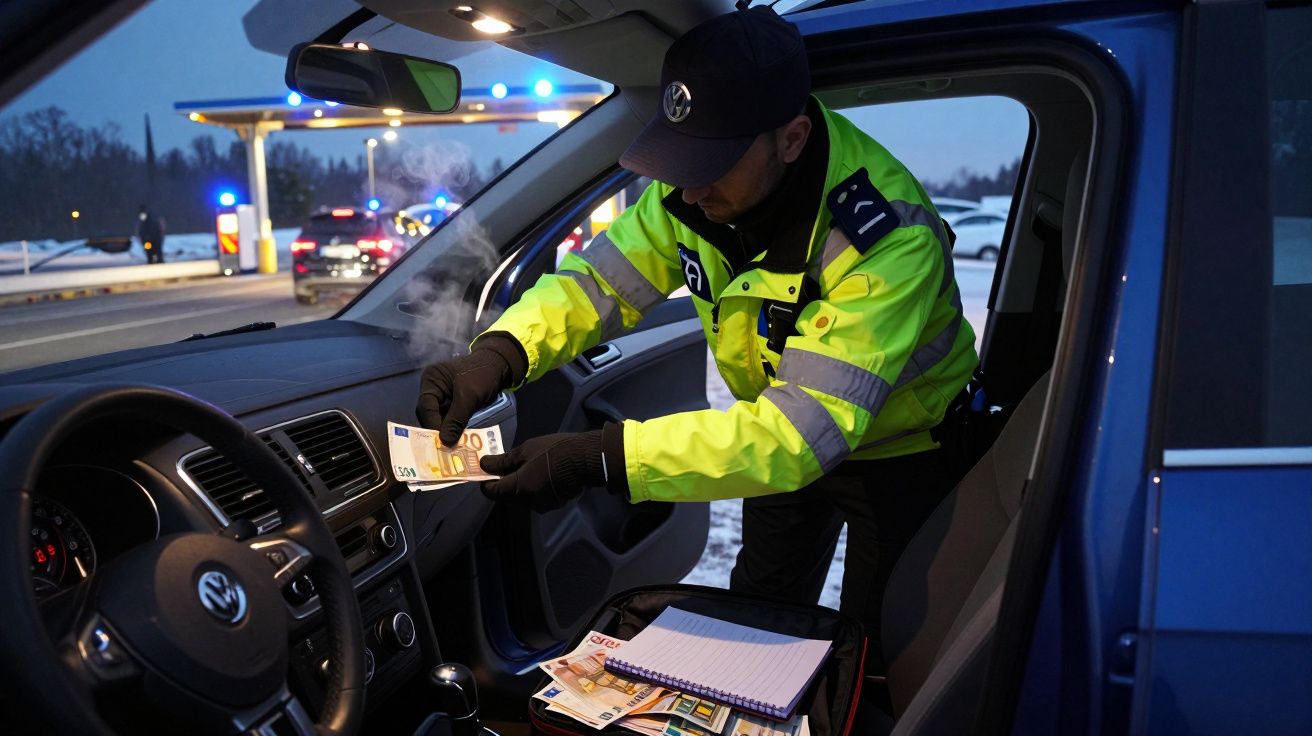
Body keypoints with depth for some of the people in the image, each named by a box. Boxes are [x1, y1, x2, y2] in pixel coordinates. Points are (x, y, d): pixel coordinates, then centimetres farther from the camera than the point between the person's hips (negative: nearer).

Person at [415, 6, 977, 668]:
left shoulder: (890, 239, -38)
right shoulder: (701, 181, -19)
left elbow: (805, 428, -42)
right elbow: (602, 279, -14)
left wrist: (600, 458, -50)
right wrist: (499, 351, -34)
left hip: (900, 449, -5)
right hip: (787, 427, 5)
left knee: (879, 648, 13)